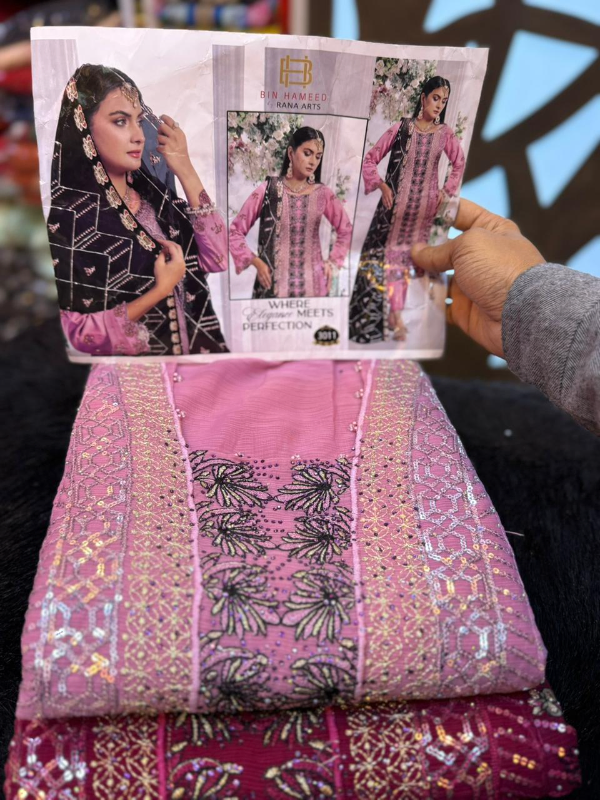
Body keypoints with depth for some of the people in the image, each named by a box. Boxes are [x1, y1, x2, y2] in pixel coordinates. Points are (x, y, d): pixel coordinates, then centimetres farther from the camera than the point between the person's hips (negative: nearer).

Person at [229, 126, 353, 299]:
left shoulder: (323, 194, 3)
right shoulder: (267, 190, -4)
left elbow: (346, 231, 17)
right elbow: (235, 231, 1)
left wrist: (332, 262, 7)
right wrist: (255, 262, -7)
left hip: (313, 284, 2)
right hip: (274, 284, -2)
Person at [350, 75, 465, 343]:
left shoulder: (445, 134, 3)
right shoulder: (401, 128, -3)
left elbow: (459, 164, 18)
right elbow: (371, 158, 1)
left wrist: (446, 190, 10)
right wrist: (381, 185, -9)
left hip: (424, 206, 2)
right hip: (396, 201, -1)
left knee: (406, 256, 4)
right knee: (390, 253, -4)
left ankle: (395, 315, 8)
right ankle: (394, 315, 1)